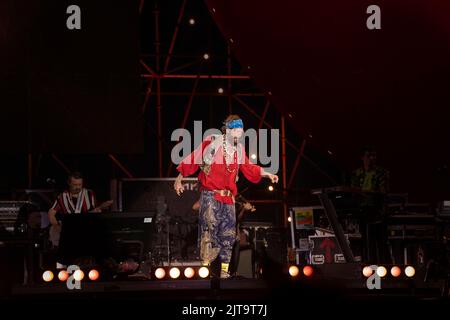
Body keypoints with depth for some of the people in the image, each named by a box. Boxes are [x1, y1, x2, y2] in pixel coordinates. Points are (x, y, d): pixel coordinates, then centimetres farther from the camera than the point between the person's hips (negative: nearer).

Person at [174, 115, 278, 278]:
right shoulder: (212, 143, -9)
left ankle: (224, 271, 12)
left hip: (228, 197, 6)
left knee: (228, 235, 6)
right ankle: (205, 267, -12)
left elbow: (248, 168, 23)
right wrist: (179, 179, -4)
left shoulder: (239, 149, 9)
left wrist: (267, 174, 19)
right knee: (209, 230, -13)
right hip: (210, 195, -6)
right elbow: (193, 160, -5)